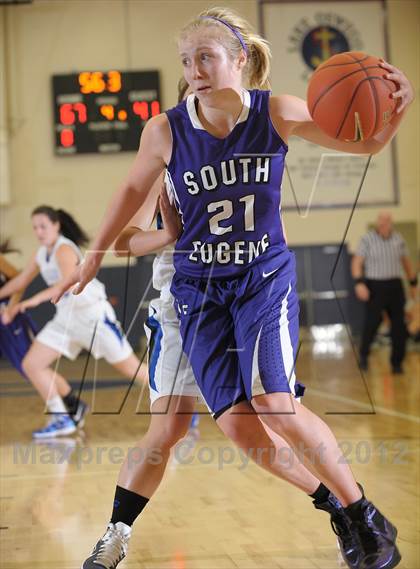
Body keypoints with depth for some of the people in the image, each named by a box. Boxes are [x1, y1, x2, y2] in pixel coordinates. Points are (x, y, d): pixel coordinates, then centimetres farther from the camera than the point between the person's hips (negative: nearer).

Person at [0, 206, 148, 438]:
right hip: (66, 317, 8)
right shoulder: (42, 254, 9)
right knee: (31, 365, -4)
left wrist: (36, 299, -45)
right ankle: (62, 419, 5)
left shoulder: (64, 249, -17)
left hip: (92, 313, -8)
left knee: (132, 369, -2)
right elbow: (21, 280, 24)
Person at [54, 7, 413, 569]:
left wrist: (397, 107, -25)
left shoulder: (276, 114, -11)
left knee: (274, 404, -21)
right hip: (200, 289, 2)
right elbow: (134, 188, 11)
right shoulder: (166, 131, -9)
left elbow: (368, 142, -3)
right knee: (234, 422, -12)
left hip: (266, 278, -2)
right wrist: (96, 255, 16)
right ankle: (335, 507, 8)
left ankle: (369, 522, -3)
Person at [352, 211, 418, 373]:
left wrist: (413, 284, 21)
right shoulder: (367, 239, -6)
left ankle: (397, 363, 13)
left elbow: (406, 262, 17)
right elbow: (357, 262, -8)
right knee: (371, 323, -5)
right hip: (374, 287, -3)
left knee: (399, 326, 1)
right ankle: (363, 355, 22)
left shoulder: (398, 239, 6)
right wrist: (359, 283, -22)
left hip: (395, 286, 3)